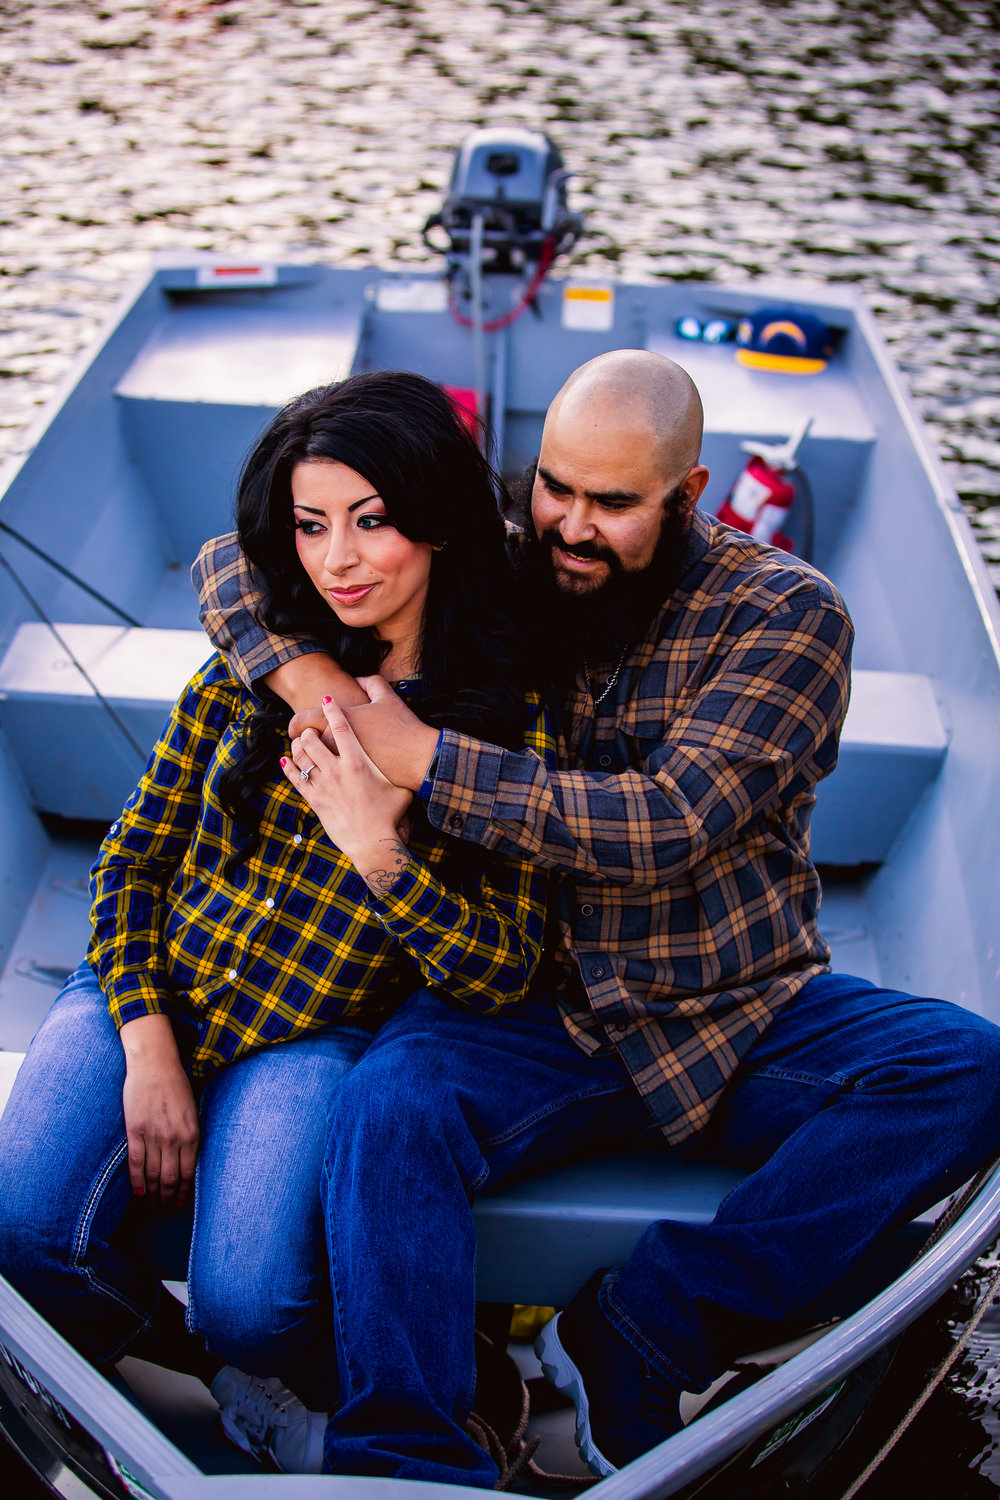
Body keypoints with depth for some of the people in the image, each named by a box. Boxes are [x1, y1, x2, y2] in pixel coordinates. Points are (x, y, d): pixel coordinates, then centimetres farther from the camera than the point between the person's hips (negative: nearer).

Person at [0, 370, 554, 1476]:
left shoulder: (509, 729, -4)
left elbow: (501, 973, -6)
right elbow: (134, 854, 5)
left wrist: (376, 846, -22)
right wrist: (148, 1048, -8)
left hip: (315, 1040, -2)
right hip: (148, 991, 3)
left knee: (246, 1302, -22)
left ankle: (310, 1389, 17)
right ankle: (163, 1370, 15)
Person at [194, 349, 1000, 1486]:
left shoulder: (786, 612, -6)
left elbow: (668, 827, -20)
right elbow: (239, 562, 7)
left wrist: (424, 760, -21)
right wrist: (310, 680, -15)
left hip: (747, 1018, 0)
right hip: (536, 1011, 0)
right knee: (393, 1098, -29)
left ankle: (633, 1341, -21)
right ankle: (403, 1467, -21)